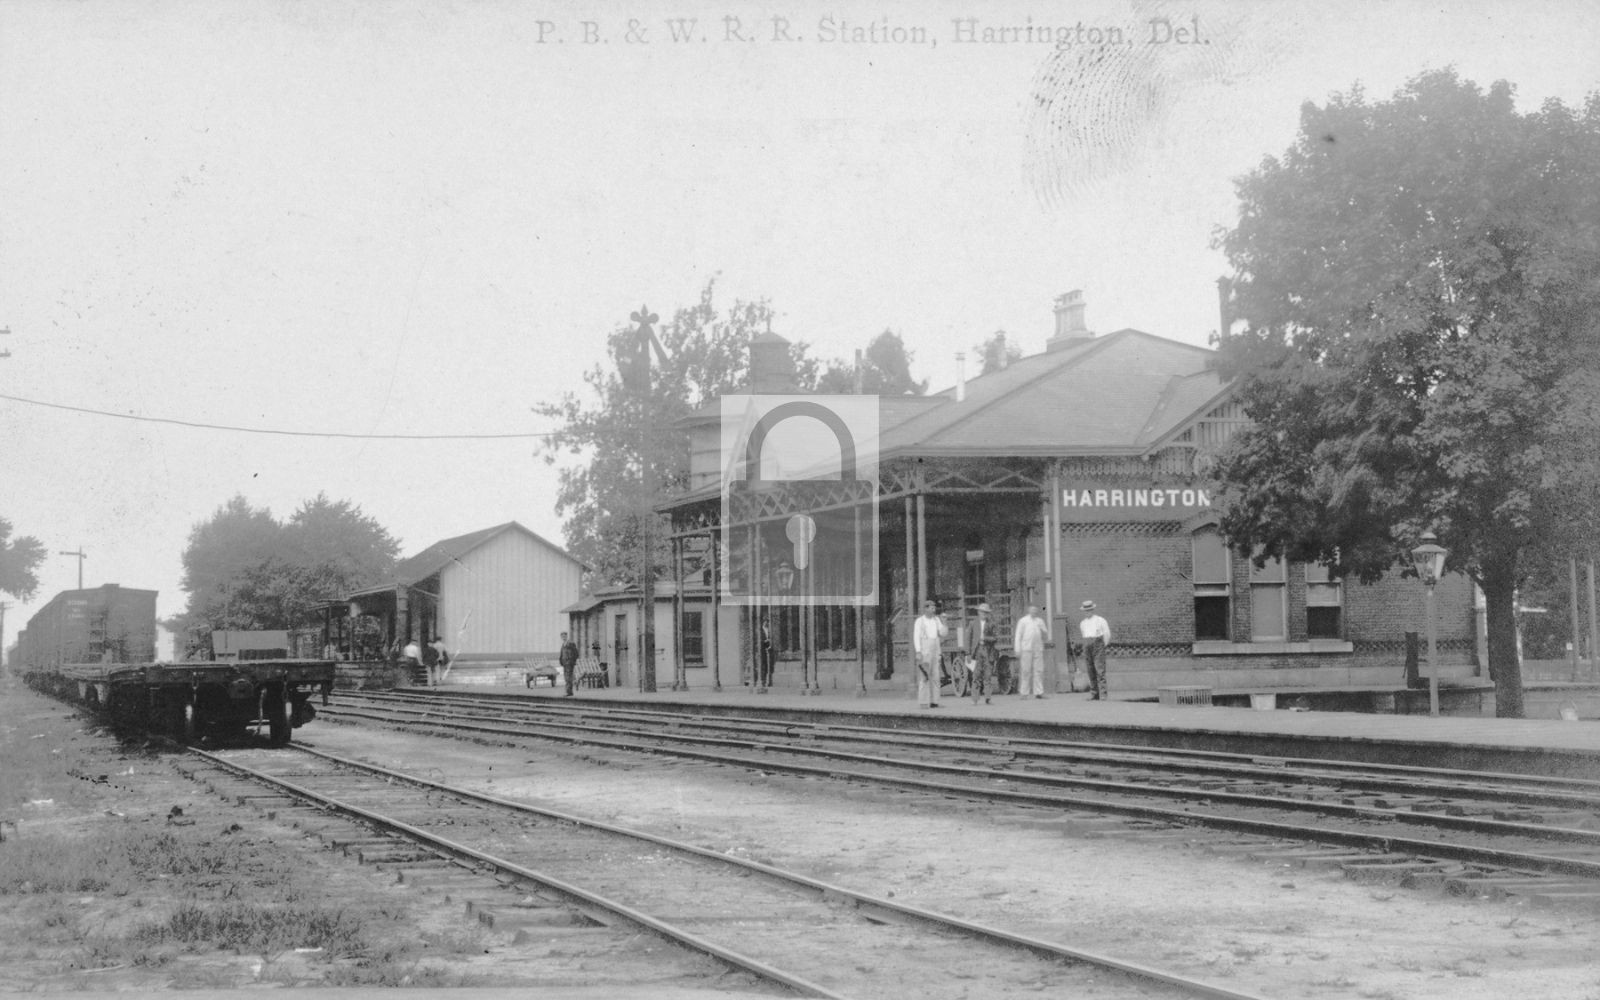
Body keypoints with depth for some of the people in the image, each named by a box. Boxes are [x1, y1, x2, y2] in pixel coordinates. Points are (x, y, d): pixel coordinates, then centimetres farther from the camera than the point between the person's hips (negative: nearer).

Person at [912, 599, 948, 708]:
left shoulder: (936, 620, 12)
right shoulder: (919, 621, -3)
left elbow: (943, 634, 8)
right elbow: (916, 637, -7)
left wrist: (944, 623, -9)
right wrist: (918, 652, -15)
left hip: (935, 650, 6)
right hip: (924, 650, -6)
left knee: (935, 676, 4)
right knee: (924, 677, -8)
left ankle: (934, 701, 7)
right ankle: (923, 702, -7)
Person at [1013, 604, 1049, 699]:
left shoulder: (1040, 621, 16)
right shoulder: (1023, 621, 7)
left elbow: (1046, 636, 18)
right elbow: (1018, 636, 4)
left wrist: (1043, 630, -5)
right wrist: (1018, 650, -4)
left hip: (1038, 649, 3)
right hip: (1026, 649, -3)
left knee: (1039, 670, -3)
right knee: (1025, 671, -5)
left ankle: (1038, 692, -1)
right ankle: (1024, 692, -2)